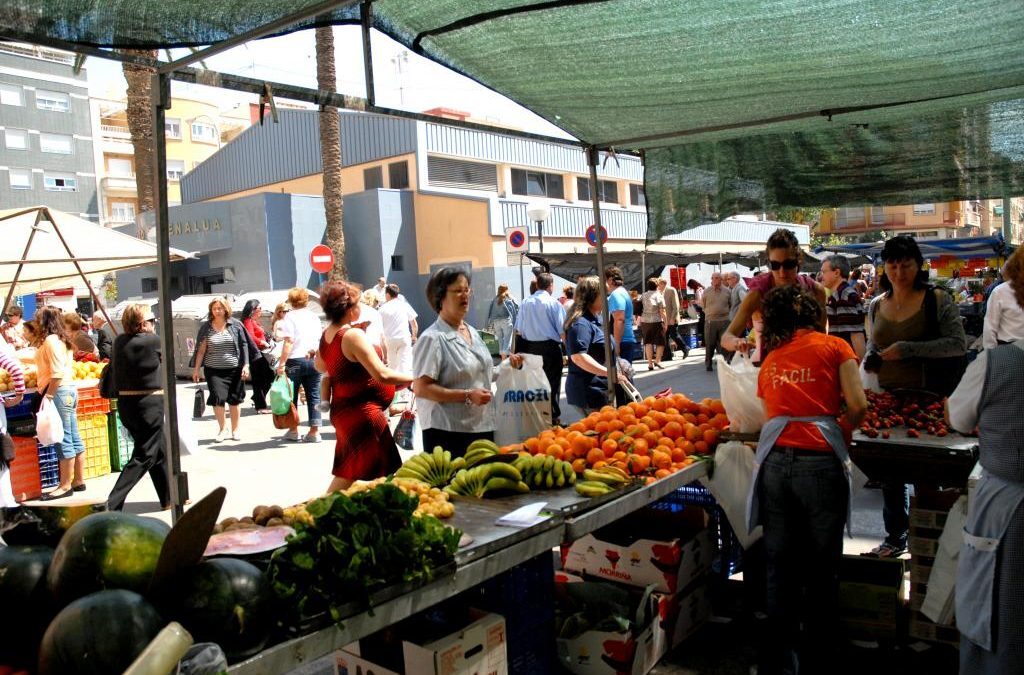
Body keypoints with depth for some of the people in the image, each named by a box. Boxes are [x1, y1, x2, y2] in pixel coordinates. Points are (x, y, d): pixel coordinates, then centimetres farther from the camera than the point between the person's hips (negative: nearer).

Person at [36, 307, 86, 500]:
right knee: (74, 439, 11)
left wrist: (48, 396, -19)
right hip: (69, 389, 10)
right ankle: (78, 481, 17)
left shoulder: (50, 340, -12)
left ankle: (65, 485, -1)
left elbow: (57, 373, -19)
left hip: (59, 392, -10)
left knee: (64, 440, -5)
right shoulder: (61, 339, 16)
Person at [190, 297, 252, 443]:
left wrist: (246, 365, -5)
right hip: (214, 370, 0)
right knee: (217, 398, -12)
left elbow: (244, 345, 2)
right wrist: (196, 369, 6)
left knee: (234, 401, 6)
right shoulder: (206, 327, 4)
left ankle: (235, 430, 22)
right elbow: (201, 349, 7)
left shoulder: (235, 325, 1)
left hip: (234, 369, 0)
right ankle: (222, 428, 7)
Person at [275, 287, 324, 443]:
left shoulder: (290, 317, -5)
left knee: (292, 396, 8)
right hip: (313, 360, 4)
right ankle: (314, 431, 2)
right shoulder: (314, 316, 10)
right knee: (314, 396, 5)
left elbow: (289, 342, -14)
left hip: (295, 360, -4)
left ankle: (294, 430, 13)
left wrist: (281, 363, -14)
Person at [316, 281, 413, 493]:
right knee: (383, 476, -1)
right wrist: (414, 377, -17)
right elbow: (382, 374, -26)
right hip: (363, 413, -9)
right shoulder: (353, 335, -20)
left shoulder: (326, 335, 6)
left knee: (346, 473, 18)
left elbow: (319, 365, 26)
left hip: (342, 410, 9)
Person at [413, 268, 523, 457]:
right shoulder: (432, 338, -13)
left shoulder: (472, 332, 13)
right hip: (448, 433, -8)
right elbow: (421, 388, -19)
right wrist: (467, 396, -23)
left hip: (483, 428, 8)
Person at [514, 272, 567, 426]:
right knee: (552, 382, 3)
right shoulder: (554, 303, -9)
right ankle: (553, 417, 6)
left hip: (530, 347, 4)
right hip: (550, 346, -4)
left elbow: (518, 329, 5)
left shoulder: (525, 303, 2)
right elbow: (562, 330, -10)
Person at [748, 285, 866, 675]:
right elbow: (857, 405, -3)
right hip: (821, 461, -3)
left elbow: (769, 412, 13)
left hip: (775, 460, 3)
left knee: (780, 567, 11)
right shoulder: (834, 347, 7)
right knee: (822, 569, 11)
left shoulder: (770, 360, 17)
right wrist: (843, 435, 17)